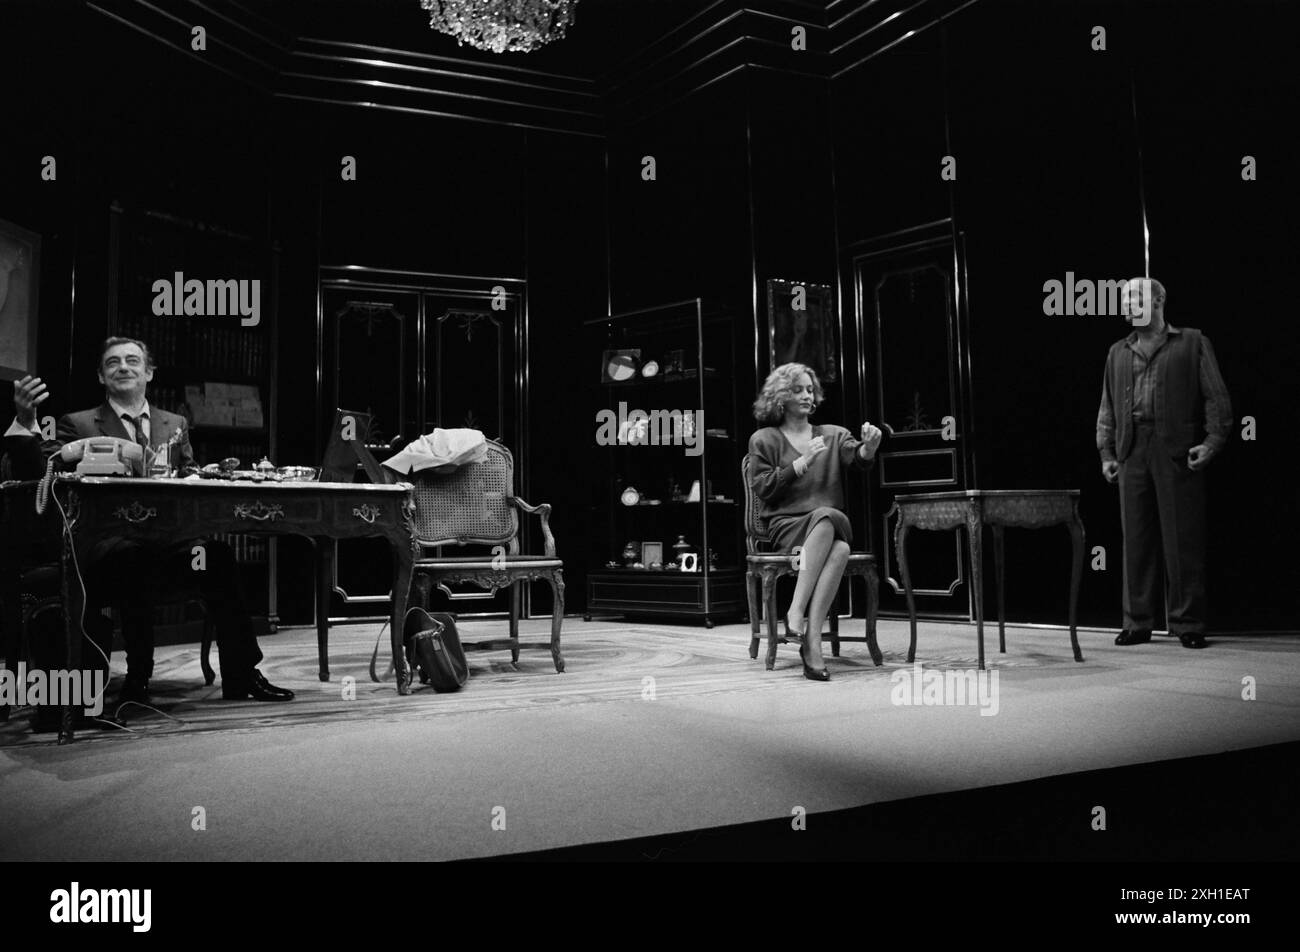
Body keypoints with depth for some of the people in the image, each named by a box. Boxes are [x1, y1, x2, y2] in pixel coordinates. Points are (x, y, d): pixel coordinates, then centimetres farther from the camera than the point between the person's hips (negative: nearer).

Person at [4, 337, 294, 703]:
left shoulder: (175, 425, 22)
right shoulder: (78, 425, 11)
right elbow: (36, 473, -3)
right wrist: (25, 421, -19)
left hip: (170, 539, 3)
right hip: (108, 545, -3)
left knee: (216, 552, -28)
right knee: (137, 556, -38)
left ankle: (242, 675, -22)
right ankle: (137, 681, -25)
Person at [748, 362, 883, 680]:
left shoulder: (833, 435, 19)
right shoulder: (764, 440, 12)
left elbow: (856, 458, -2)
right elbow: (762, 489, 1)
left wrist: (869, 447, -26)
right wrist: (802, 462, -7)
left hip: (833, 524, 2)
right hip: (786, 526, -2)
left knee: (840, 548, -36)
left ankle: (806, 630, -40)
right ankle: (806, 631, -39)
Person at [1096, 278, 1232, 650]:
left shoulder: (1192, 343, 8)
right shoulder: (1118, 352, 20)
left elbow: (1217, 398, 3)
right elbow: (1107, 409, 18)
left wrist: (1213, 441, -10)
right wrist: (1107, 452, 8)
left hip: (1178, 452, -4)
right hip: (1132, 453, 4)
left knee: (1183, 541, -3)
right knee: (1136, 540, 4)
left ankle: (1187, 623, 5)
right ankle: (1138, 623, 10)